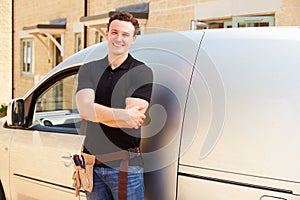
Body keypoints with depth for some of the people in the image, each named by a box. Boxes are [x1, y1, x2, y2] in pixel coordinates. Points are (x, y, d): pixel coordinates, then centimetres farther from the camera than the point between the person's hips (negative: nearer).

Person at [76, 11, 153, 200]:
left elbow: (133, 120, -15)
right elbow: (84, 109, -10)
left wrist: (96, 111, -8)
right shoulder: (89, 69, 8)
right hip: (93, 163, 4)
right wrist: (122, 114, -21)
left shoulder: (142, 72, -3)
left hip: (126, 165, -4)